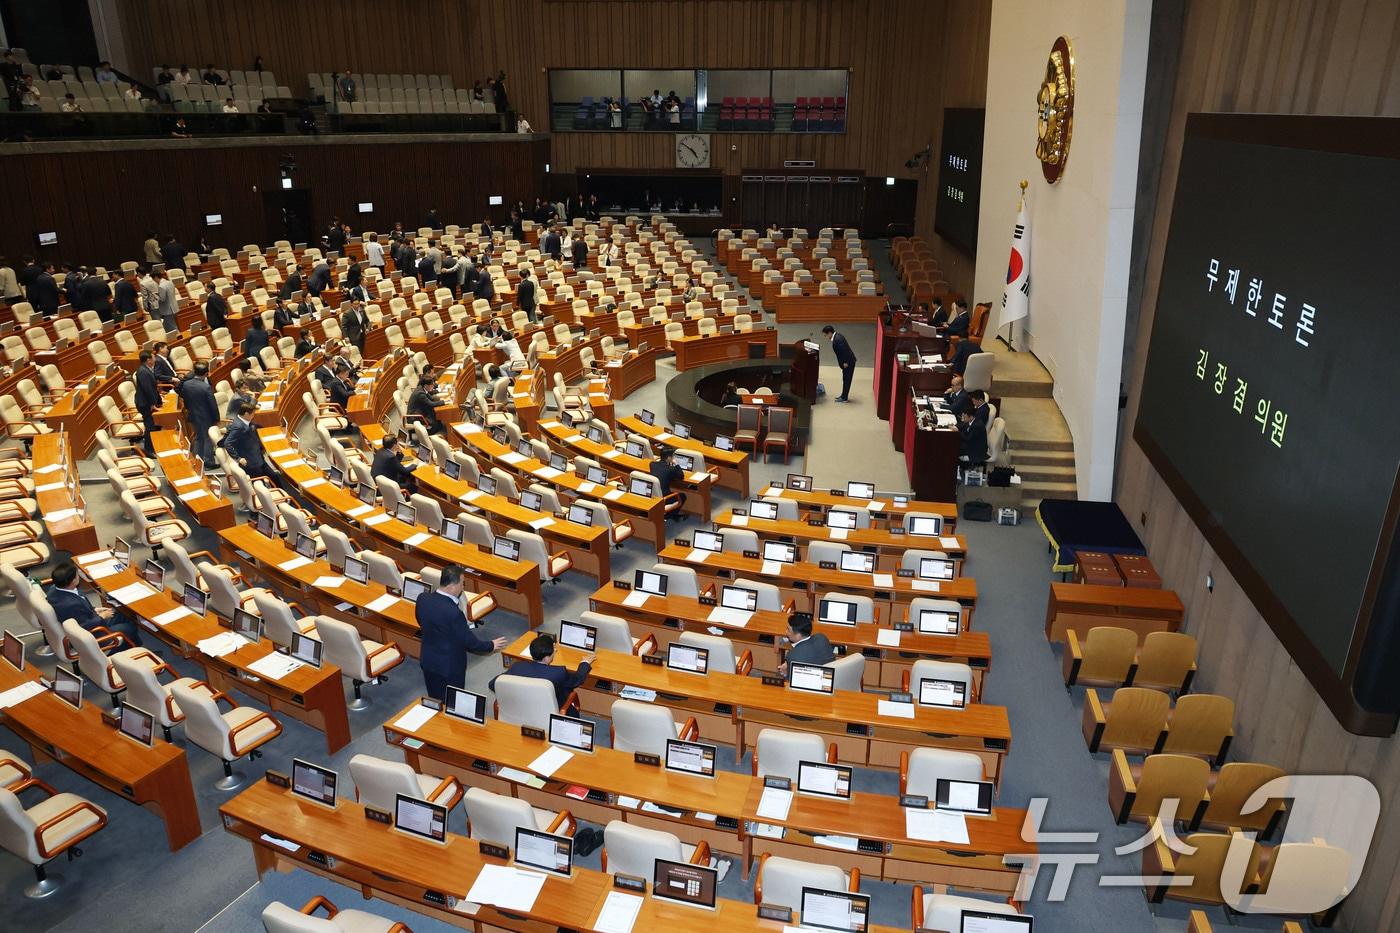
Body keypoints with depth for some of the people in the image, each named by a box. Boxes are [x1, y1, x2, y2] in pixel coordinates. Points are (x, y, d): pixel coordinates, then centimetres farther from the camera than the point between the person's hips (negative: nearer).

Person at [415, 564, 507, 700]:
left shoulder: (422, 599, -14)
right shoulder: (454, 612, -34)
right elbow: (470, 643, -22)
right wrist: (492, 645, -6)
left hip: (427, 661, 6)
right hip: (449, 668, -6)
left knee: (434, 701, 25)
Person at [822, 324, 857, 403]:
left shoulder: (837, 340, -24)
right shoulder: (838, 336, 8)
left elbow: (844, 351, -27)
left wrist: (845, 362, -20)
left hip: (848, 362, -10)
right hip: (848, 361, 10)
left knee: (847, 380, 1)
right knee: (845, 379, 19)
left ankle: (844, 398, 10)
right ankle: (844, 395, 29)